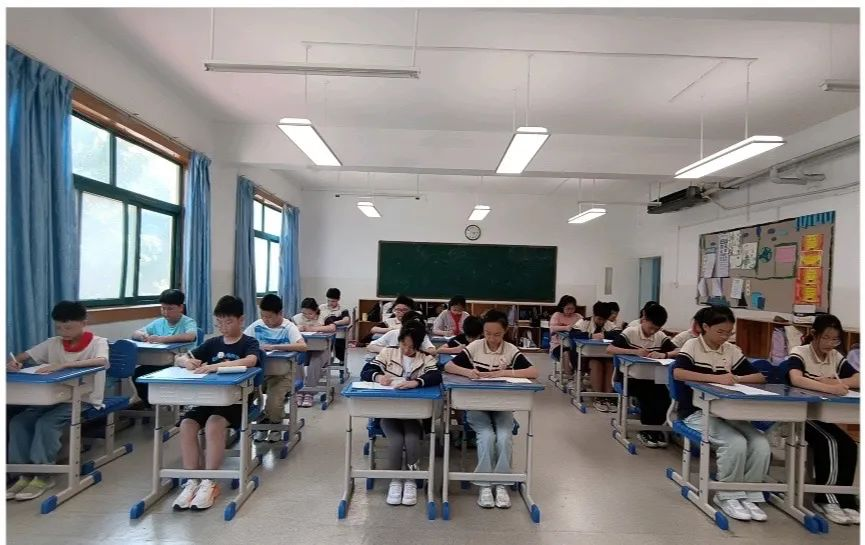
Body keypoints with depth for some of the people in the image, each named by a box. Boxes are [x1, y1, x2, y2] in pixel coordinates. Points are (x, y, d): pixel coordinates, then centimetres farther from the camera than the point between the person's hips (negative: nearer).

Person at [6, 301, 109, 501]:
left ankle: (44, 475, -10)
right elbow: (21, 357, 8)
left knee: (46, 423, -25)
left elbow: (102, 361, -33)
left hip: (84, 400, -6)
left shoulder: (98, 342, -12)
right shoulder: (53, 343, 7)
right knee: (18, 421, -13)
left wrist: (62, 365, -39)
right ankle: (26, 473, -3)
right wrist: (12, 363, -16)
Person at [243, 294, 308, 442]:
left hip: (281, 372, -4)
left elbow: (303, 347, -27)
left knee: (274, 403, -24)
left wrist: (274, 346, -29)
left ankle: (275, 425, 13)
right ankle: (262, 423, 11)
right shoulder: (257, 325, 2)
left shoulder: (288, 327, -12)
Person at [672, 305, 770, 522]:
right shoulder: (693, 346, -6)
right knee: (736, 443, -27)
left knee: (761, 445, -18)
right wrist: (716, 378, -29)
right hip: (697, 411, -5)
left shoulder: (732, 350, 10)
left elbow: (760, 377, 10)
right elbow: (677, 373, -23)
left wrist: (737, 378, -11)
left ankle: (748, 495, 2)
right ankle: (727, 495, -4)